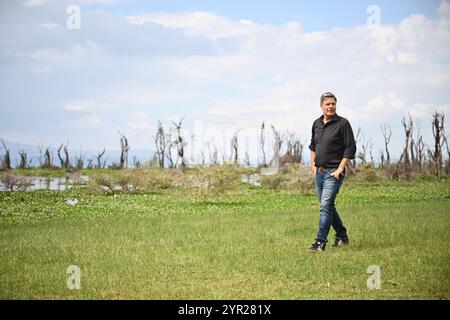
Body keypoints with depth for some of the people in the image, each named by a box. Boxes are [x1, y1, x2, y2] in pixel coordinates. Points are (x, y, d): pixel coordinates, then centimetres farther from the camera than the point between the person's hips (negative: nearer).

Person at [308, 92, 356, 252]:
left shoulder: (343, 123, -8)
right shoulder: (316, 123, 10)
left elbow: (351, 148, -10)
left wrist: (340, 169, -15)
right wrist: (313, 163, 17)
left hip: (333, 172, -7)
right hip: (319, 172, 7)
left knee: (326, 206, -14)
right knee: (328, 206, 15)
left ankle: (320, 242, -14)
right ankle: (342, 236, 29)